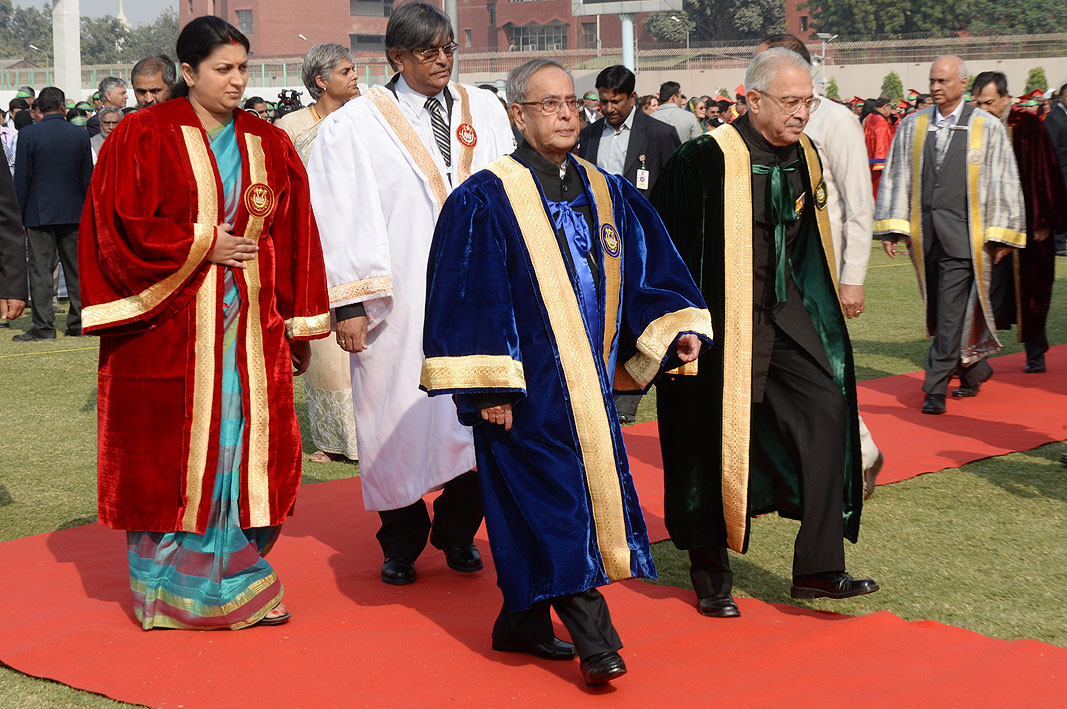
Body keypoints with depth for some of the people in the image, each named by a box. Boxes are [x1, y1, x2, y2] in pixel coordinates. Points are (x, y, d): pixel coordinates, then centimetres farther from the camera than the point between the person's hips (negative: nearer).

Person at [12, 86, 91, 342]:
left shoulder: (28, 134, -8)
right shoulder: (80, 135, 1)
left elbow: (21, 179, -7)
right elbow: (87, 177, 6)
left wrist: (19, 215, 1)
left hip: (39, 212, -3)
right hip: (74, 213, 3)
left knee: (41, 269, 0)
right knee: (76, 268, 10)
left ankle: (43, 326, -3)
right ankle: (79, 322, 12)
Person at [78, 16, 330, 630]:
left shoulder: (270, 146, 11)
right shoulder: (143, 139, -2)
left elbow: (295, 240, 12)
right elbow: (118, 227, -8)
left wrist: (299, 325, 9)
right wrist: (204, 245, -9)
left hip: (252, 326, 4)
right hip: (169, 326, -3)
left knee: (245, 448, 3)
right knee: (170, 454, 1)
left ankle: (240, 580, 16)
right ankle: (169, 588, 15)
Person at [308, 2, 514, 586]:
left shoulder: (485, 110, 10)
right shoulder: (354, 125, 0)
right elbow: (339, 217, -4)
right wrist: (349, 303, -10)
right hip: (400, 302, -2)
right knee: (399, 415, 3)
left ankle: (457, 531, 22)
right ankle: (402, 540, 21)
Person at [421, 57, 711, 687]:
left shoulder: (609, 195, 10)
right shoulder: (486, 200, -8)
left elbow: (646, 272, 15)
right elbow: (472, 296, -11)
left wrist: (679, 326, -2)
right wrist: (486, 389, -15)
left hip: (589, 382, 7)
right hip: (529, 386, -6)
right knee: (554, 501, -8)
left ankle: (523, 623, 26)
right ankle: (594, 641, -5)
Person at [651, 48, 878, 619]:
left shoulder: (804, 156, 5)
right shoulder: (708, 159, -15)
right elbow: (666, 243, -11)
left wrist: (794, 304, 18)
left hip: (784, 315, 6)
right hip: (724, 319, -6)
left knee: (826, 410, -7)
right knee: (719, 437, 2)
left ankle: (818, 569, -2)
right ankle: (710, 572, 19)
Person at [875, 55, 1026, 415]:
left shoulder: (987, 128, -1)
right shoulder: (913, 126, 8)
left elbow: (1003, 182, 0)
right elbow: (896, 176, 10)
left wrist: (999, 235, -3)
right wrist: (891, 227, 6)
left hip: (962, 232, -4)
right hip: (925, 232, 4)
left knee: (951, 311, -8)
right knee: (942, 309, 12)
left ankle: (936, 388, -4)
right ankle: (975, 369, 31)